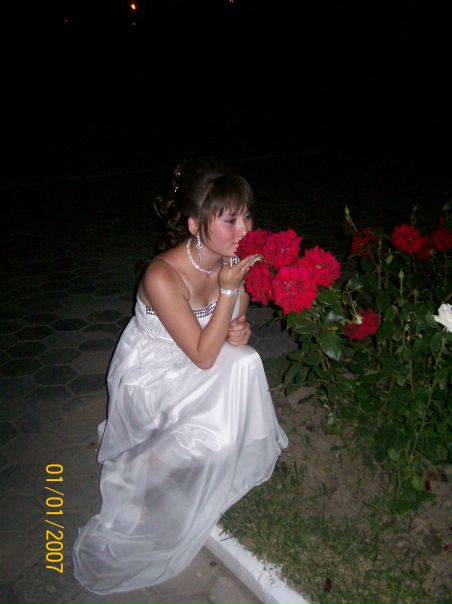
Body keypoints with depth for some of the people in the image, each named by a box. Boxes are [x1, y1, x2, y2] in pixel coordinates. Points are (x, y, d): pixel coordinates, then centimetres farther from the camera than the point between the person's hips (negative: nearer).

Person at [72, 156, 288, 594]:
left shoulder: (229, 259, -14)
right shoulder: (162, 277, -33)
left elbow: (236, 322, 5)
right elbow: (203, 356, -26)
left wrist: (240, 330, -19)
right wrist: (228, 291, -33)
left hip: (192, 366, 6)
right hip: (150, 375, -6)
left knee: (246, 362, -19)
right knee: (213, 435, -19)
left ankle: (234, 466, 5)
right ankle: (143, 471, 10)